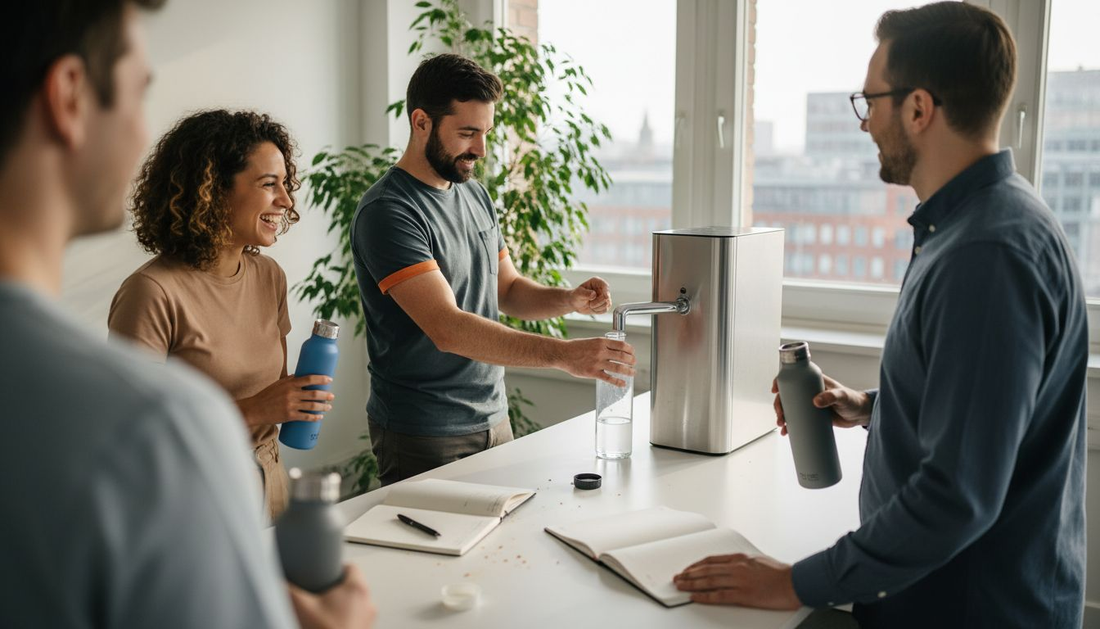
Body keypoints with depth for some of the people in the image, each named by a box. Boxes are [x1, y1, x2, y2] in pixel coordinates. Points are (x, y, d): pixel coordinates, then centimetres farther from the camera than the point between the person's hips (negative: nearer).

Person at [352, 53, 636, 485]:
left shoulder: (474, 195, 8)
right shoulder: (387, 212, -19)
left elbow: (508, 290, 15)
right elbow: (447, 328, -28)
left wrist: (569, 300, -6)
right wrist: (563, 354, -34)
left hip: (493, 419, 8)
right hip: (424, 437, -7)